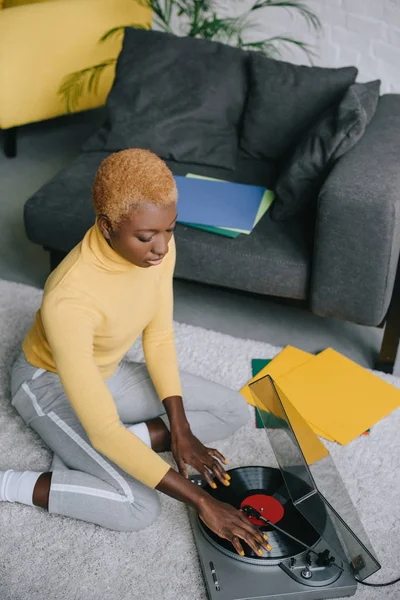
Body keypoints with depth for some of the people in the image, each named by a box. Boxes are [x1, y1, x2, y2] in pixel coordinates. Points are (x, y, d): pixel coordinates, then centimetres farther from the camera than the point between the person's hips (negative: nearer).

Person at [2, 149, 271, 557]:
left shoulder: (155, 247, -20)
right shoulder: (69, 300, -40)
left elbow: (159, 337, -4)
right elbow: (104, 431, -38)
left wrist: (180, 429, -11)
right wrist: (200, 501, -36)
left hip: (109, 371, 7)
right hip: (50, 385, -7)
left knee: (234, 411, 0)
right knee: (138, 508, -23)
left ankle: (85, 454, -4)